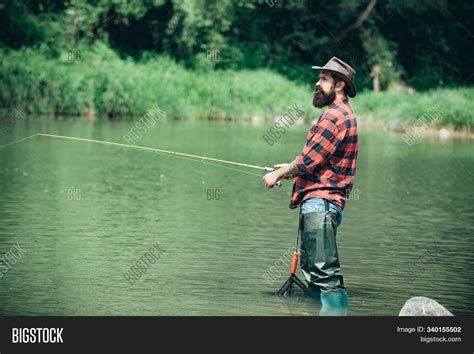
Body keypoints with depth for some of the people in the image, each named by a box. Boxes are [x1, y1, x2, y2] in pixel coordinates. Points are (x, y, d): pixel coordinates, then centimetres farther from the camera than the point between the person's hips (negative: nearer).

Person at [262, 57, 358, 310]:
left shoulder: (335, 115, -13)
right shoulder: (344, 114, 22)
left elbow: (309, 160, -16)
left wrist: (279, 174, -1)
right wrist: (291, 170, 20)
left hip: (320, 203, -11)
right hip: (320, 203, 11)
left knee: (325, 273, -15)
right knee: (312, 269, 14)